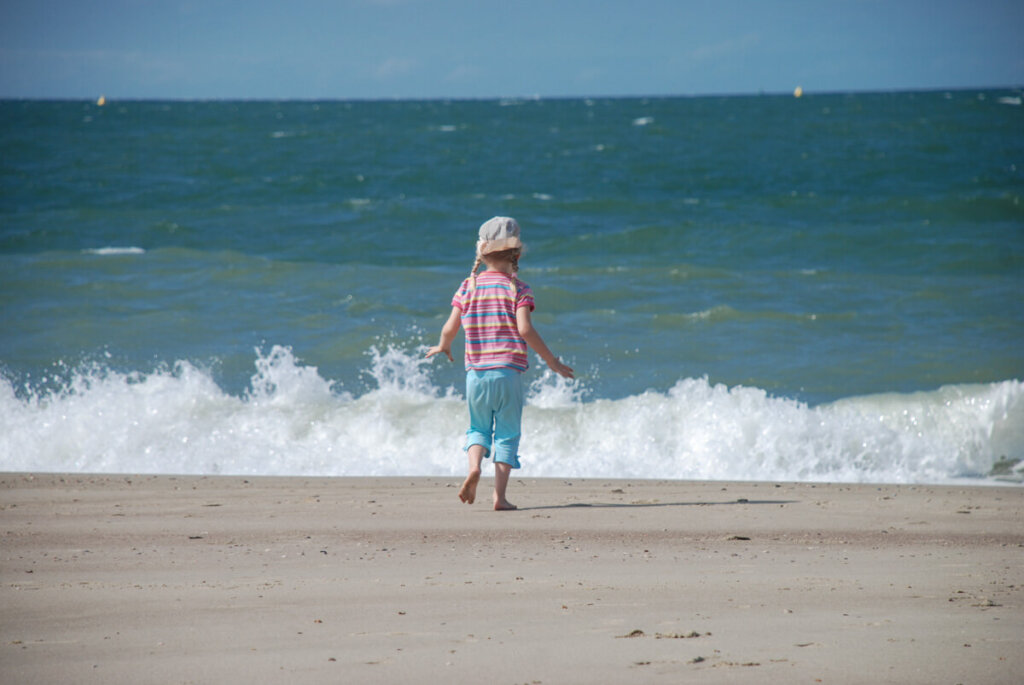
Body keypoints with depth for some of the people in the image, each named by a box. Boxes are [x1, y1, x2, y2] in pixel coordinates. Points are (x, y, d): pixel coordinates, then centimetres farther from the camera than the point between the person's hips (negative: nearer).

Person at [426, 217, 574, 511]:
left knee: (479, 428, 19)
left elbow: (450, 327, 0)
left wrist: (443, 346, 22)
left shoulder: (468, 287, 4)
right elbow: (525, 328, -15)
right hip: (508, 371, -3)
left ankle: (474, 465, -10)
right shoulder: (517, 288, -4)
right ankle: (499, 495, -3)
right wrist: (551, 360, -7)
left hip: (476, 373, 3)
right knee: (507, 434, 5)